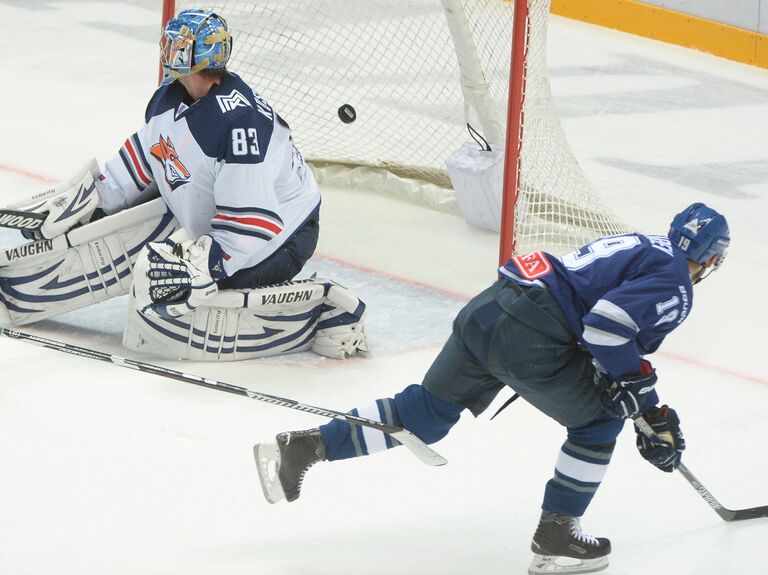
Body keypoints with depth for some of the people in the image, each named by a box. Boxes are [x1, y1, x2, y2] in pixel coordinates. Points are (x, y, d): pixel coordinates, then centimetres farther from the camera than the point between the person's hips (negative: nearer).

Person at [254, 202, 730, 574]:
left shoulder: (643, 248, 29)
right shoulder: (676, 284, -2)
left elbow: (619, 349, 32)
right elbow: (608, 323, -18)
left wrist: (651, 409, 31)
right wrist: (633, 384, -4)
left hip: (486, 307, 8)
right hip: (529, 339, -8)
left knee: (426, 411, 17)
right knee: (599, 417, 13)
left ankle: (304, 445, 10)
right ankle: (556, 536, 13)